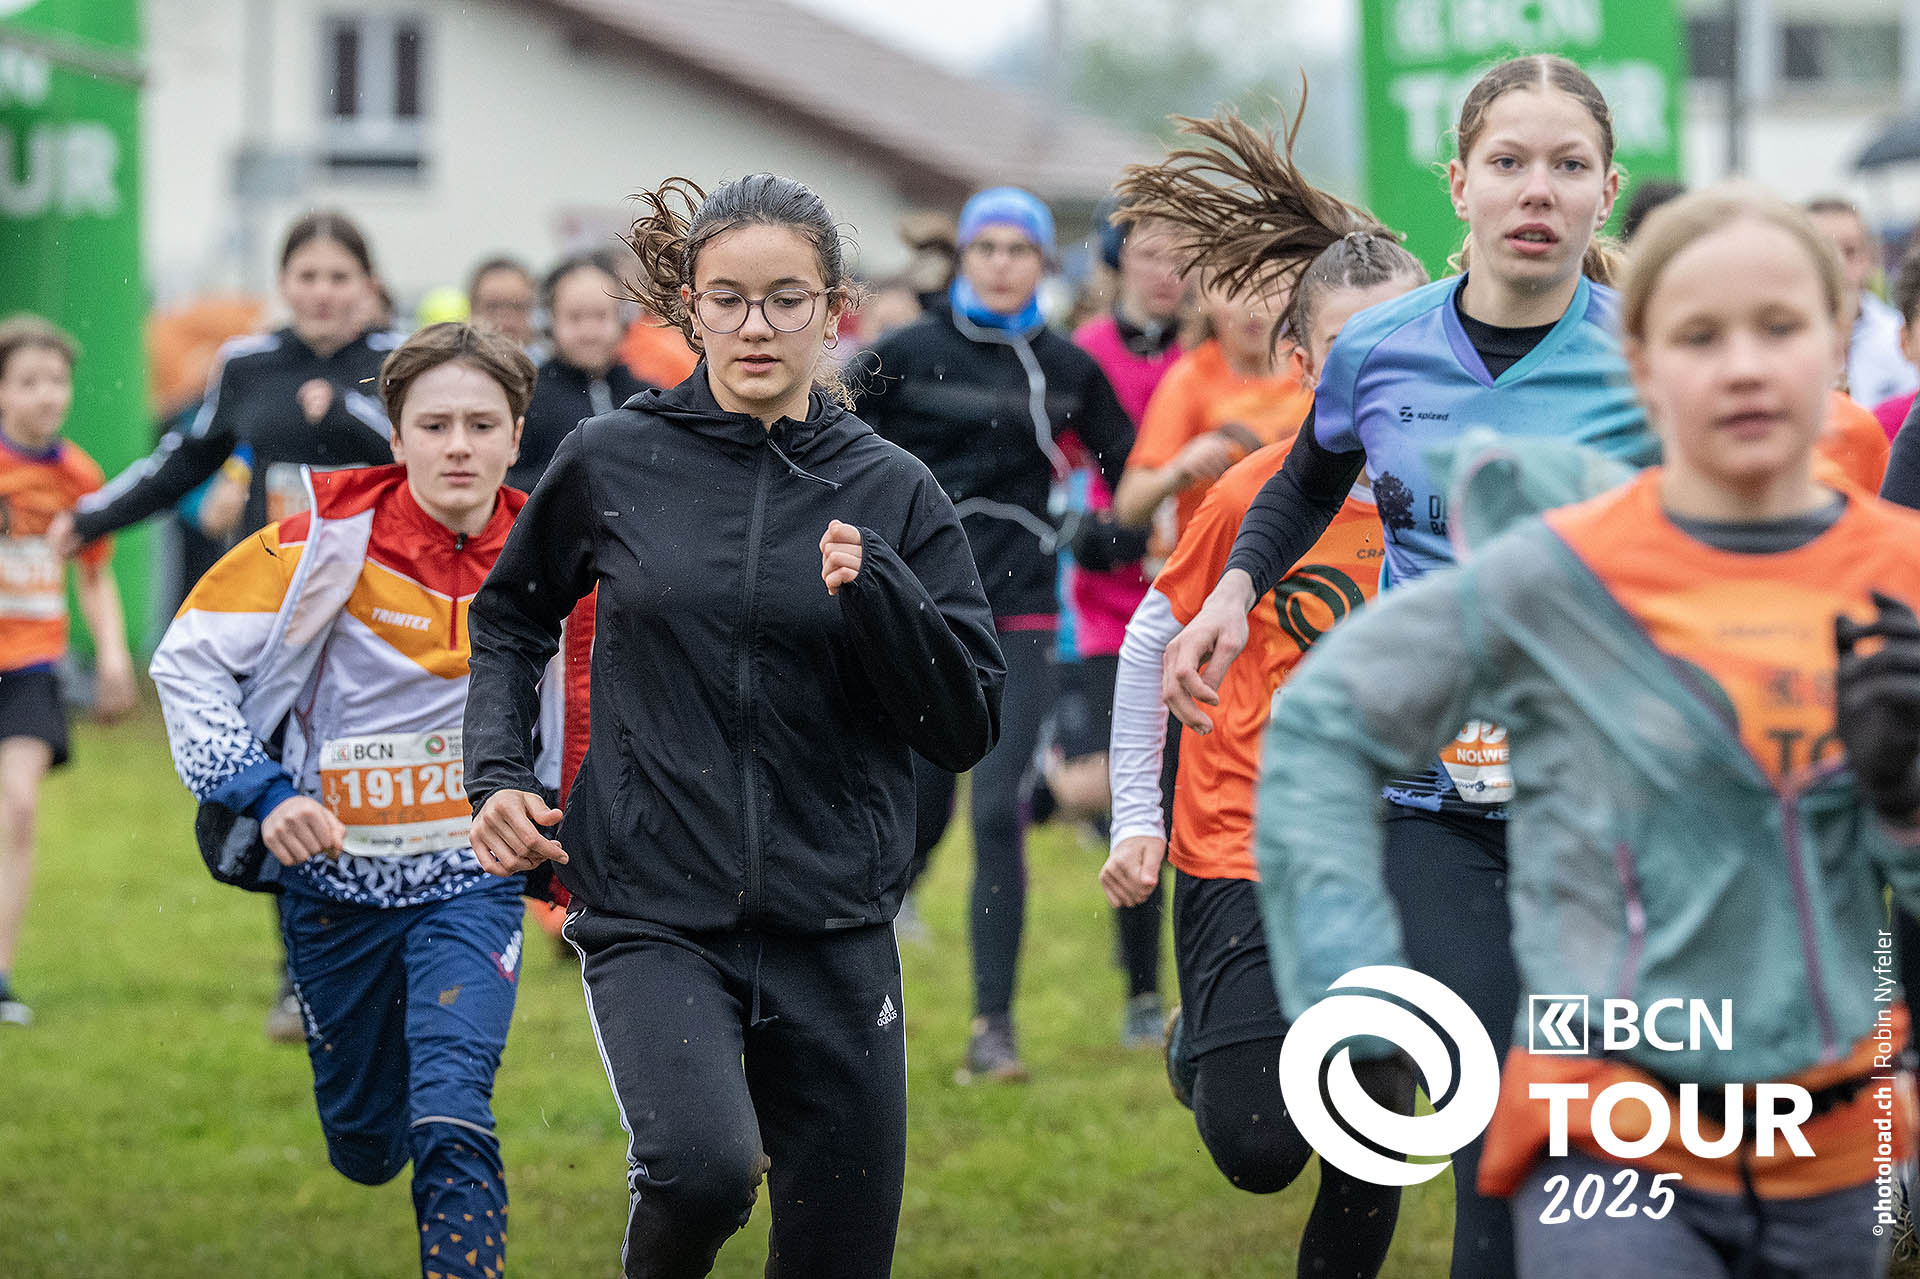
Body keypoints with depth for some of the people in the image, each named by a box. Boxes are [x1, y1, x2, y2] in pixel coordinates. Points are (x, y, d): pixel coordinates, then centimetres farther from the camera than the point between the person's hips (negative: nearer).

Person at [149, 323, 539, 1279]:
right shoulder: (334, 541, -15)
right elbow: (189, 657, -9)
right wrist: (260, 793, -18)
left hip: (472, 882, 0)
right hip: (335, 870, 0)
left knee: (449, 1120, -22)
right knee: (364, 1147, 15)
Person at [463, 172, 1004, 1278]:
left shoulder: (893, 492, 3)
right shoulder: (612, 462, 2)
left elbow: (968, 726, 1)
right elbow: (511, 617, 20)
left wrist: (875, 589, -14)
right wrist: (497, 772, 6)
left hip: (834, 929, 2)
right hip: (654, 910, -2)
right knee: (703, 1166, -27)